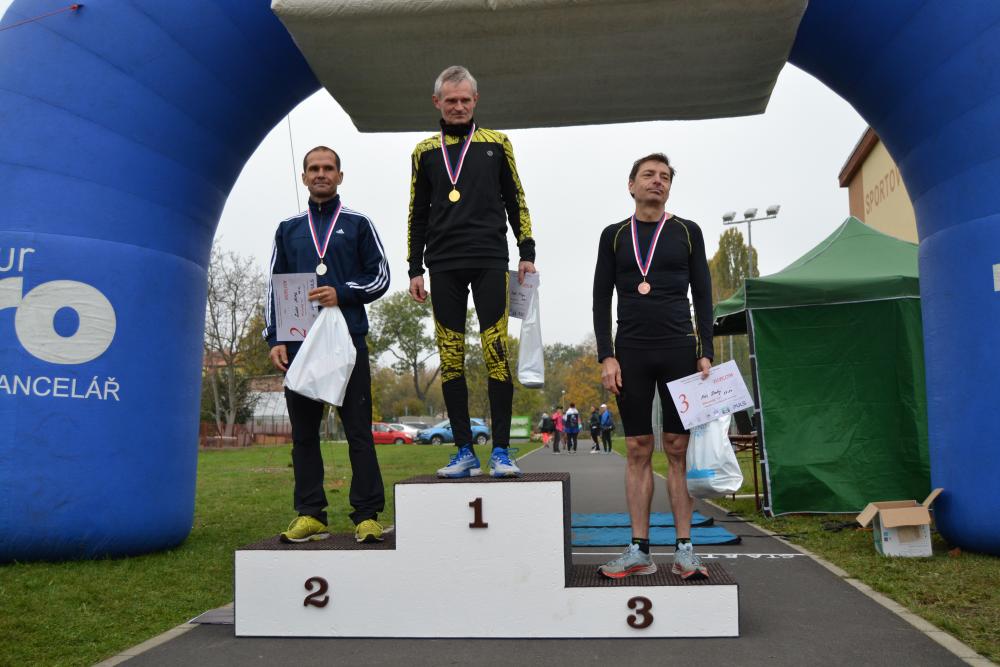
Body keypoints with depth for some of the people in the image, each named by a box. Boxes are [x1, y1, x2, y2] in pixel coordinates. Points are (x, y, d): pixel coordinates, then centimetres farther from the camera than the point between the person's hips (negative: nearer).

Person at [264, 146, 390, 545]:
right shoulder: (288, 230, 18)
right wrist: (274, 340, 4)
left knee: (358, 431, -3)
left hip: (348, 340, -2)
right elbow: (275, 288, 15)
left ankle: (367, 515, 0)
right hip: (299, 344, 3)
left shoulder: (358, 224, 11)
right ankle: (309, 515, 10)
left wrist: (342, 294, -10)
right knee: (303, 432, 4)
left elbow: (380, 277, 7)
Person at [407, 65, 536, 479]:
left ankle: (501, 451, -3)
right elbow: (418, 215, 15)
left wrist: (527, 253, 3)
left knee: (496, 353, -9)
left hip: (489, 262, -2)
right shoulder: (425, 151, 15)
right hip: (443, 266, 2)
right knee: (450, 358, -1)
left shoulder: (497, 144, 11)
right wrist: (415, 269, 9)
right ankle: (465, 453, 6)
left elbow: (516, 202, 12)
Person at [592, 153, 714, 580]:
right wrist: (606, 356, -3)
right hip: (631, 353, 1)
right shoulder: (614, 235, 10)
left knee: (679, 449, 0)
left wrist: (705, 352, -2)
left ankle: (684, 551, 6)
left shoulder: (687, 232, 9)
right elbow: (601, 300, 7)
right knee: (637, 451, 2)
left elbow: (703, 296, 8)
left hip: (679, 351, 0)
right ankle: (639, 551, 7)